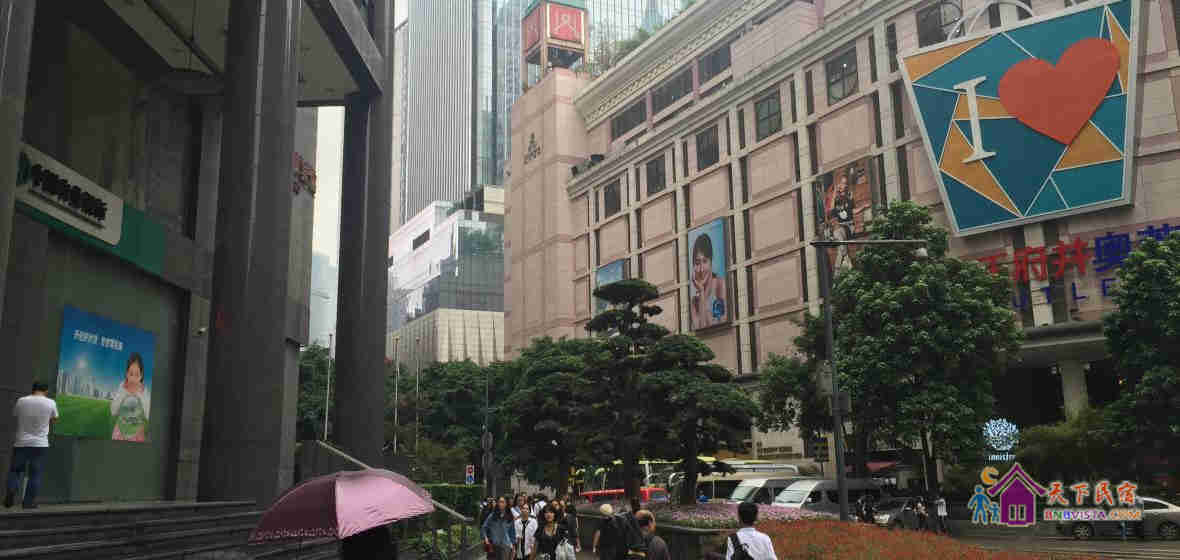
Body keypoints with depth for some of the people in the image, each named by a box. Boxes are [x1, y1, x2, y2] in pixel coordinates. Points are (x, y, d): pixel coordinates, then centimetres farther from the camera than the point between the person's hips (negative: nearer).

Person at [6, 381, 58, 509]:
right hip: (40, 443, -1)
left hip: (21, 442, 1)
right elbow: (54, 419, 9)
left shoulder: (21, 401, -1)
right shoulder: (50, 403, -4)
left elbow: (15, 415, 14)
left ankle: (11, 490, -11)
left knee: (15, 469, 14)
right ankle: (29, 502, 2)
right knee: (35, 473, 4)